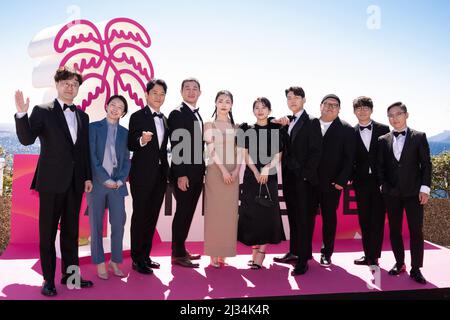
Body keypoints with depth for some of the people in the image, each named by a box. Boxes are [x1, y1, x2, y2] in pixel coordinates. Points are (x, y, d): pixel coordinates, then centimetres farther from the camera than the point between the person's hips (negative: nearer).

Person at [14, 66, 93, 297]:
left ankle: (70, 273, 24)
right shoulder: (42, 111, -3)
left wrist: (88, 177, 10)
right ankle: (49, 279, 16)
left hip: (75, 182, 5)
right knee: (48, 231, 5)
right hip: (51, 181, -5)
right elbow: (27, 139, -14)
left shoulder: (82, 116, 11)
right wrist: (21, 114, -29)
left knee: (71, 230, 13)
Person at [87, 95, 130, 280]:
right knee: (96, 225, 5)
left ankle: (115, 261, 15)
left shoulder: (124, 132, 12)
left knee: (119, 223, 1)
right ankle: (100, 264, 15)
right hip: (97, 182, -2)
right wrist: (105, 180, -11)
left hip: (117, 184, 2)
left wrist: (121, 180, -5)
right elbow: (91, 157, -5)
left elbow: (126, 159, 10)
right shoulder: (94, 127, 3)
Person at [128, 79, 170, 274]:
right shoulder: (137, 116, -5)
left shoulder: (165, 119, 14)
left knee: (152, 217, 12)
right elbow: (130, 145, -9)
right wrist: (142, 140, -30)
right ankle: (137, 259, 11)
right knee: (140, 216, 0)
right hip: (142, 175, -6)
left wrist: (167, 171, 14)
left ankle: (146, 256, 24)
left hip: (160, 175, 6)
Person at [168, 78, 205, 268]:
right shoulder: (177, 114, -8)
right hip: (184, 174, -8)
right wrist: (181, 174, -20)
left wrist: (201, 171, 12)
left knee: (188, 212, 13)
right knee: (183, 211, -1)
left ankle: (181, 250, 24)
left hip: (196, 173, 8)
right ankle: (178, 254, 10)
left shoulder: (197, 115, 16)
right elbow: (176, 146, -15)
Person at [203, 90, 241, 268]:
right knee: (215, 211, -2)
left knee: (229, 212, 4)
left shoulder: (235, 126, 14)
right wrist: (223, 170, -16)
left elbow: (239, 150, 8)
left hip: (232, 173, 4)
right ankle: (214, 254, 4)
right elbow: (211, 149, -7)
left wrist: (236, 170, -8)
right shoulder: (209, 125, 3)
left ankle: (224, 252, 12)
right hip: (215, 171, -3)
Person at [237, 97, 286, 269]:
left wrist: (266, 169, -15)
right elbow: (246, 155, 2)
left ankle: (260, 255, 2)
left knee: (267, 213, -3)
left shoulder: (275, 129, 5)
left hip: (269, 176, -1)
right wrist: (256, 172, -12)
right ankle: (254, 252, 13)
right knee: (251, 213, 2)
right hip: (251, 176, 1)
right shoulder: (247, 129, 7)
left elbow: (277, 155, 1)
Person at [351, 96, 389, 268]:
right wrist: (350, 176, -5)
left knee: (377, 220, 0)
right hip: (361, 182, 2)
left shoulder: (383, 129, 2)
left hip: (380, 181, -1)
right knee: (364, 220, 7)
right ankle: (368, 255, 16)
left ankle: (374, 256, 6)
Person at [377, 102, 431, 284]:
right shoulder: (383, 140, 7)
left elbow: (426, 165, 0)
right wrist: (383, 185, -2)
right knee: (394, 230, 8)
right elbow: (380, 166, 9)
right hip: (391, 193, 2)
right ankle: (399, 263, 21)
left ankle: (416, 268, 8)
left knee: (416, 230, -1)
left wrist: (425, 188, -7)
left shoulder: (419, 137, 2)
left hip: (414, 192, -2)